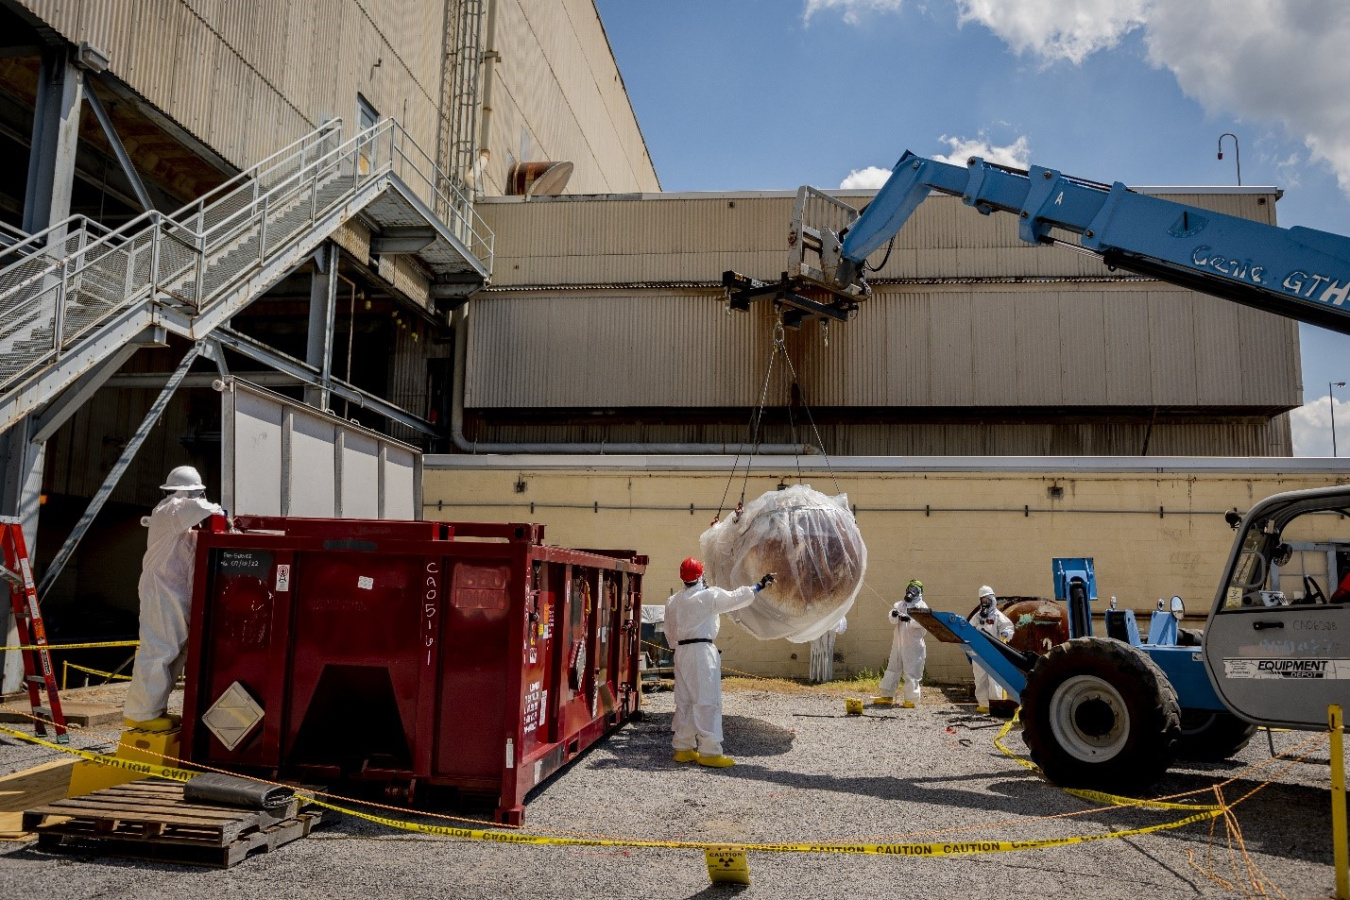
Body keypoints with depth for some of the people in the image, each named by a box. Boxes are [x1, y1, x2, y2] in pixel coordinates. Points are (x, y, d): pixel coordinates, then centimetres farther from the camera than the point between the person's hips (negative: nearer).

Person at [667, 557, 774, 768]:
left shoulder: (672, 602, 11)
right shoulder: (708, 596, -8)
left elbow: (670, 634, 16)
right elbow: (735, 598, -3)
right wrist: (759, 586, 7)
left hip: (681, 652, 7)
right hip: (702, 651, -7)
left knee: (684, 701, 12)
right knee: (707, 701, -4)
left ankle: (683, 748, 18)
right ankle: (709, 752, -3)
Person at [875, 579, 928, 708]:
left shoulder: (921, 606, -1)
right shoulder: (900, 604, 13)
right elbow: (892, 620, -1)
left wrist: (909, 619, -37)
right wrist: (894, 614, -25)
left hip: (914, 645, -6)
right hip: (898, 643, 6)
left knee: (911, 672, -4)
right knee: (892, 669, 11)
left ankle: (910, 700, 2)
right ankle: (887, 696, 19)